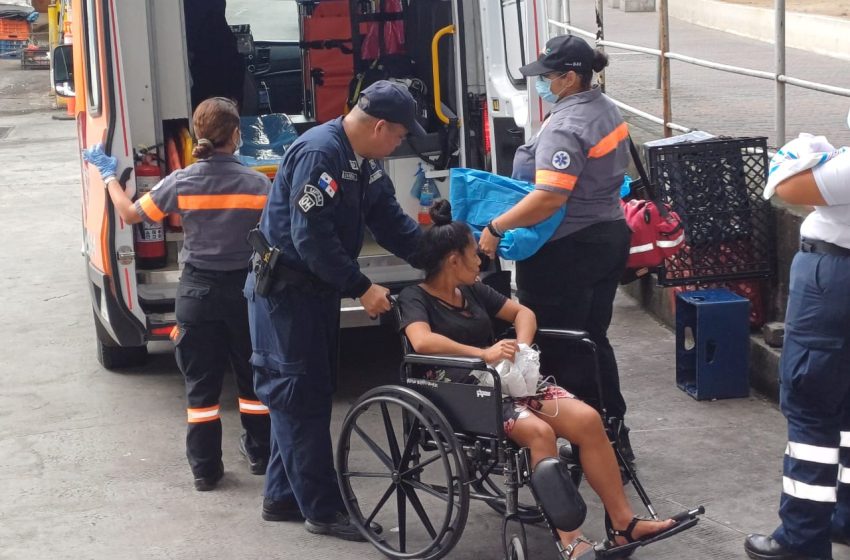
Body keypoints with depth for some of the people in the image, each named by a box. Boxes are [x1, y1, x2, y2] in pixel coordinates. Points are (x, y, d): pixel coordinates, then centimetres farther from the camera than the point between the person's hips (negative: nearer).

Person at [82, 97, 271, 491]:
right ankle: (260, 453, 29)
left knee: (202, 382, 8)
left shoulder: (181, 183, -10)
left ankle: (205, 469, 12)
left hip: (198, 291, 0)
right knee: (253, 375, 18)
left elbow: (130, 213, 1)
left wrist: (109, 175, 16)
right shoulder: (258, 184, -11)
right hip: (246, 289, 0)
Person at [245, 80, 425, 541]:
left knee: (306, 394, 15)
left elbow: (391, 222, 8)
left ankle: (283, 496, 25)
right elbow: (311, 237, -28)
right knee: (301, 396, -4)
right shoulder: (319, 153, -24)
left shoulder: (365, 162, 6)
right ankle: (323, 510, 1)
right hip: (284, 289, -10)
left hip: (317, 288, 10)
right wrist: (362, 288, -24)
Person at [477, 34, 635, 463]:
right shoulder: (607, 111, 10)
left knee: (555, 348, -1)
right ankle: (614, 437, 25)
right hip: (609, 236, 10)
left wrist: (495, 228, -27)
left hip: (567, 252, -10)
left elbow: (549, 197, -31)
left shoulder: (564, 128, -21)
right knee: (594, 340, 17)